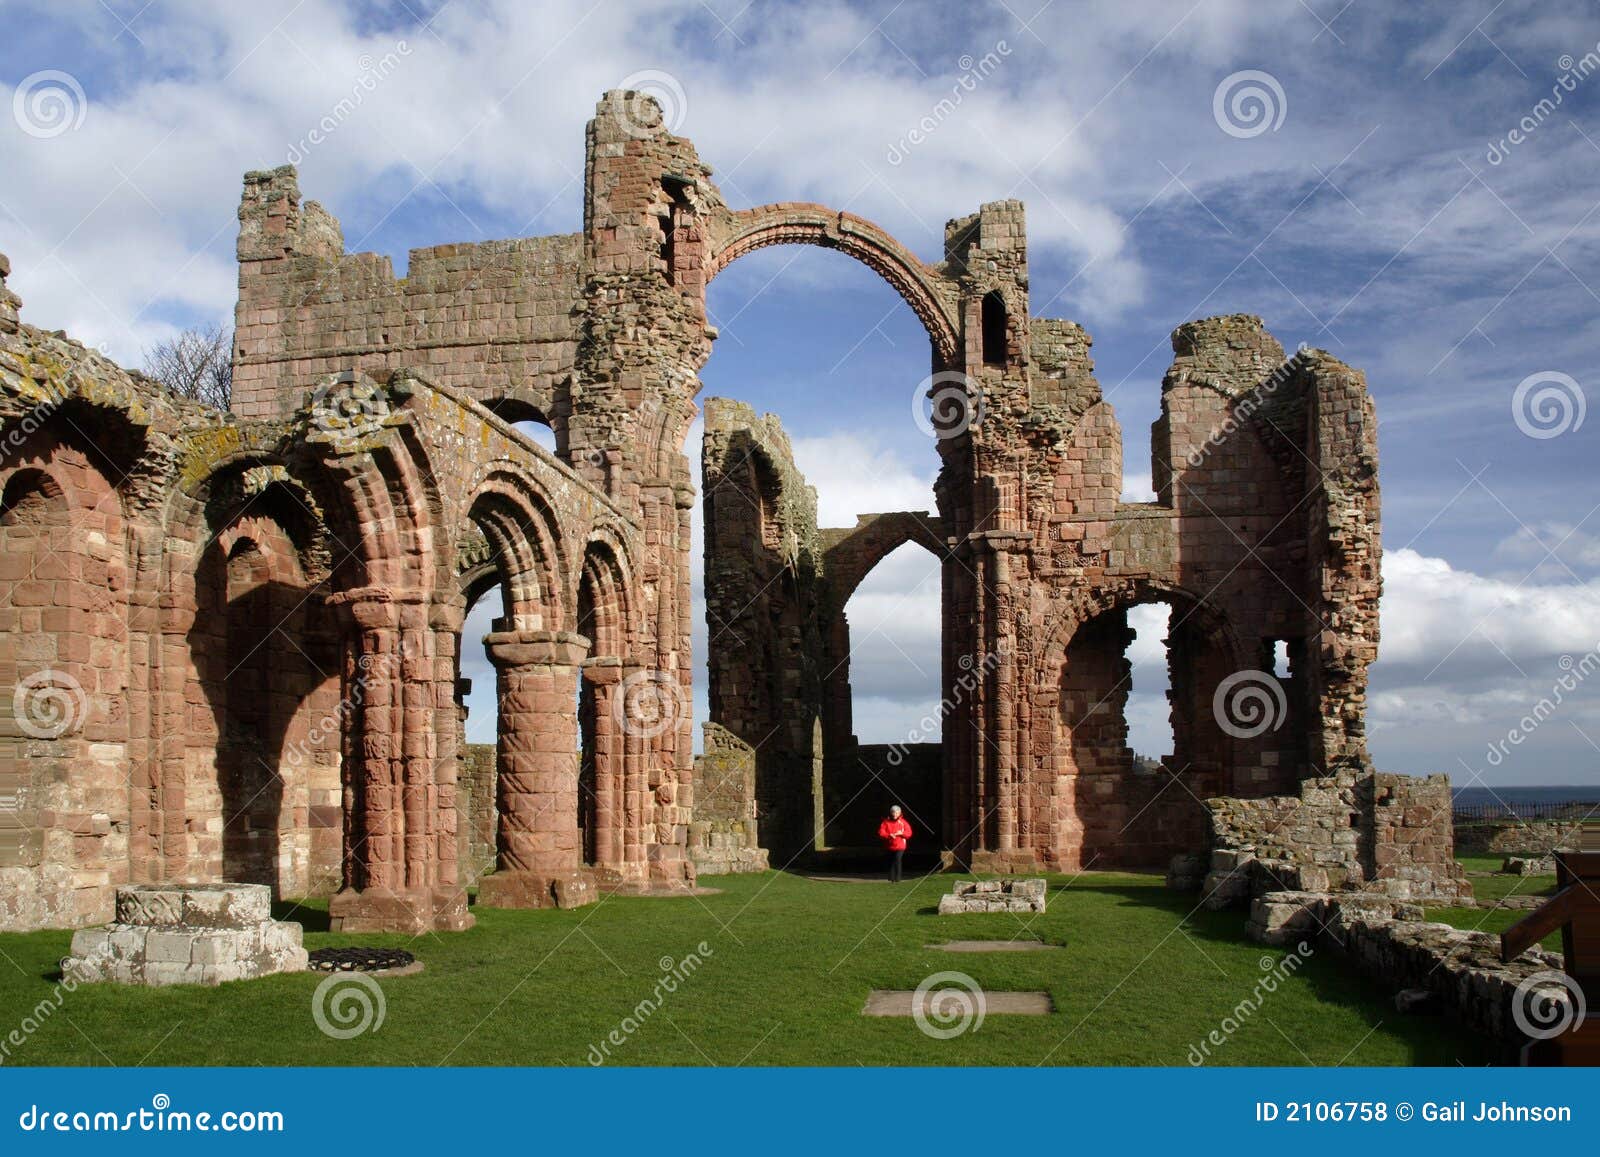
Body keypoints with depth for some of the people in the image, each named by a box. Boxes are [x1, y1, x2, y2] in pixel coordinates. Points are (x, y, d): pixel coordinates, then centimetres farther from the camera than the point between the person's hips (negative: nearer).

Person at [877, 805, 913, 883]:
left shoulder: (903, 822, 2)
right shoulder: (886, 822, 1)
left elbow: (909, 833, 1)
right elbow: (881, 833, -6)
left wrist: (901, 833, -17)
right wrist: (889, 835, -22)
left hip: (900, 847, -1)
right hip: (890, 846, 1)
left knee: (897, 860, -15)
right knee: (891, 862, 6)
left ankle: (897, 879, -11)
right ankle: (891, 879, 17)